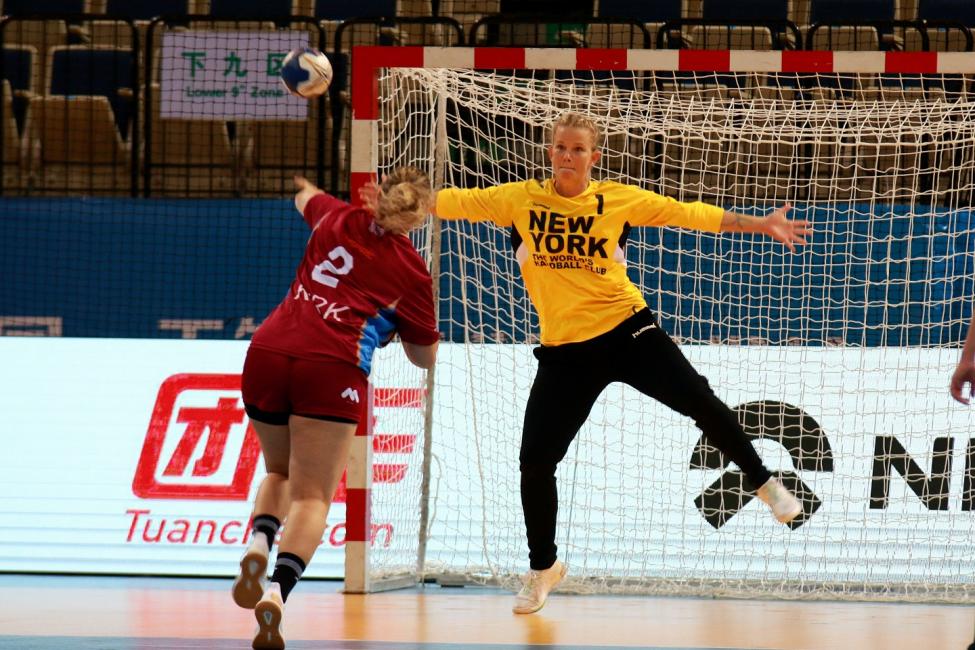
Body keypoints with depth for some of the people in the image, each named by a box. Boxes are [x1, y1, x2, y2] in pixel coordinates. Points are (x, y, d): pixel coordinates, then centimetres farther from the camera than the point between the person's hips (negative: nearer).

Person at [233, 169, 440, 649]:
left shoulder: (338, 220, 17)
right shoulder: (412, 273, 10)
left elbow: (304, 197, 44)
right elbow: (425, 357, 21)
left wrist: (303, 187, 67)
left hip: (268, 352, 4)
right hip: (331, 368, -4)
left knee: (280, 472, 25)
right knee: (312, 496, -2)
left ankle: (259, 542, -5)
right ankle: (277, 590, -28)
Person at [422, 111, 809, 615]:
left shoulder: (618, 199, -3)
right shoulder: (520, 200, -1)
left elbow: (687, 213, -2)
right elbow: (453, 202, -2)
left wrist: (760, 224, -6)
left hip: (627, 332, -1)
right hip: (565, 350, 1)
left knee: (700, 402, -14)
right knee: (535, 461, -2)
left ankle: (765, 484, 12)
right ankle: (542, 569, 20)